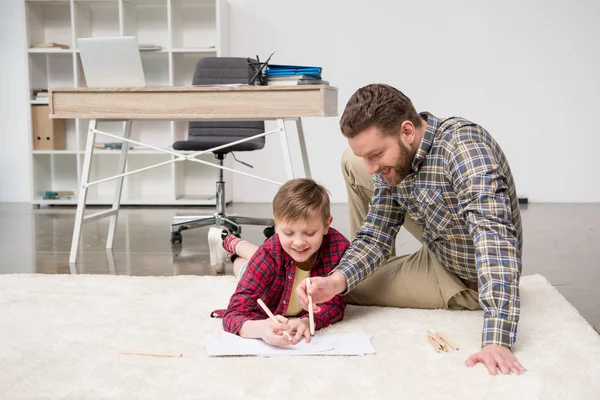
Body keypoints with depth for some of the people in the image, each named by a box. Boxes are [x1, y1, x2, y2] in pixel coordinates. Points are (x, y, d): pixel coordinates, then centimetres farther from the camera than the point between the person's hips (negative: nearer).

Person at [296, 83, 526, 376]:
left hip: (466, 279, -7)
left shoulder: (462, 143, -36)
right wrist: (337, 280, -32)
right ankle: (386, 275, 22)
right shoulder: (393, 159, -14)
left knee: (351, 292, -6)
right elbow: (376, 235, -11)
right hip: (438, 247, 7)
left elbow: (495, 236, -45)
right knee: (351, 163, 4)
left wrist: (496, 341, -54)